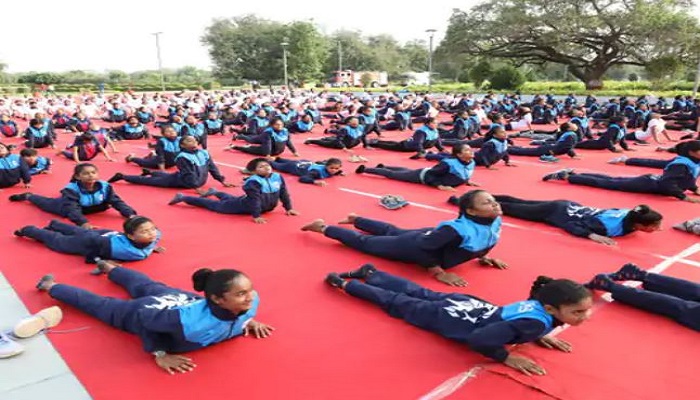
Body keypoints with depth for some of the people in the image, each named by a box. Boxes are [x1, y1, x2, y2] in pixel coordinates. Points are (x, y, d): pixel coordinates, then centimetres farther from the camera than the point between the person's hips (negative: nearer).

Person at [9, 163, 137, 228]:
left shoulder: (105, 187, -32)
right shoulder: (71, 189, -42)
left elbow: (117, 201, -35)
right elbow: (72, 209, -52)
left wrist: (131, 214, -52)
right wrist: (83, 223, -71)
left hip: (90, 208, 4)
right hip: (65, 206, -3)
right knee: (47, 203, 24)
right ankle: (28, 196, 55)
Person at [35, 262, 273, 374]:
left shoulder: (249, 302, -31)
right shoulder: (191, 319, -49)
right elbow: (145, 316, -35)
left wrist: (248, 320, -13)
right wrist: (159, 354, -31)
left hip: (174, 297, 5)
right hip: (142, 311, -5)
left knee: (144, 285, 35)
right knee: (96, 303, 21)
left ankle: (106, 266, 66)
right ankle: (49, 285, 48)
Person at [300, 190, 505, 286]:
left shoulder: (494, 222, -13)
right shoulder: (459, 230, -40)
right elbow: (421, 246, -37)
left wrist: (482, 256, 0)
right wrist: (439, 273, -31)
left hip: (429, 236, 8)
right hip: (414, 245, -7)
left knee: (391, 231, 32)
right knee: (363, 242, 9)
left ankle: (356, 219, 57)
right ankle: (322, 227, 25)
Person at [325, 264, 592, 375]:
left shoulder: (539, 303, -11)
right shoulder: (536, 322, -36)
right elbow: (478, 340, -41)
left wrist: (537, 335, 1)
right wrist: (507, 358, -27)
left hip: (466, 304, 6)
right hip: (445, 317, -6)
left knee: (419, 293, 27)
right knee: (398, 303, 13)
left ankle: (369, 273, 47)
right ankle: (343, 283, 30)